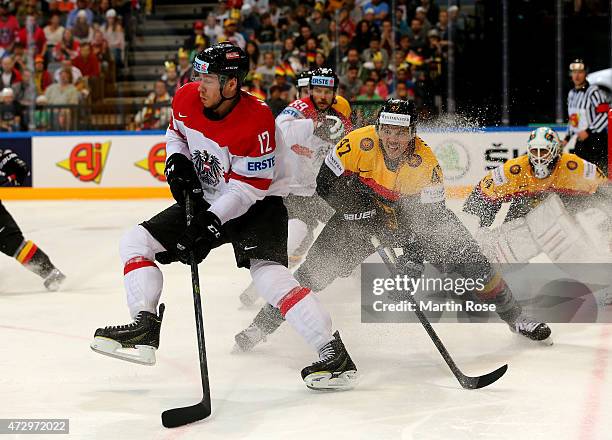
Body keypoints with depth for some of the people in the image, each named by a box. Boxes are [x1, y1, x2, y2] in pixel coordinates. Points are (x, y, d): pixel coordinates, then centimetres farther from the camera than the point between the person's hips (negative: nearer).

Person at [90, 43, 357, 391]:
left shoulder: (257, 119, -27)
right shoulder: (187, 98, -8)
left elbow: (249, 188, -24)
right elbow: (176, 133, 15)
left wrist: (211, 225, -30)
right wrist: (177, 162, -5)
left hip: (258, 205, -8)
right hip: (207, 200, 8)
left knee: (269, 273, -29)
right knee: (137, 242, 0)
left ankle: (335, 355, -28)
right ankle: (144, 328, -2)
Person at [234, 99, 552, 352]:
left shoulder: (425, 162, -25)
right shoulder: (359, 143, -26)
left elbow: (431, 215, -23)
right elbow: (326, 183, -18)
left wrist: (413, 253, -35)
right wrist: (361, 205, -28)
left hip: (410, 213, 0)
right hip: (361, 214, 0)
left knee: (465, 255, -13)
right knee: (319, 264, -11)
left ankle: (513, 315, 5)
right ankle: (264, 322, 3)